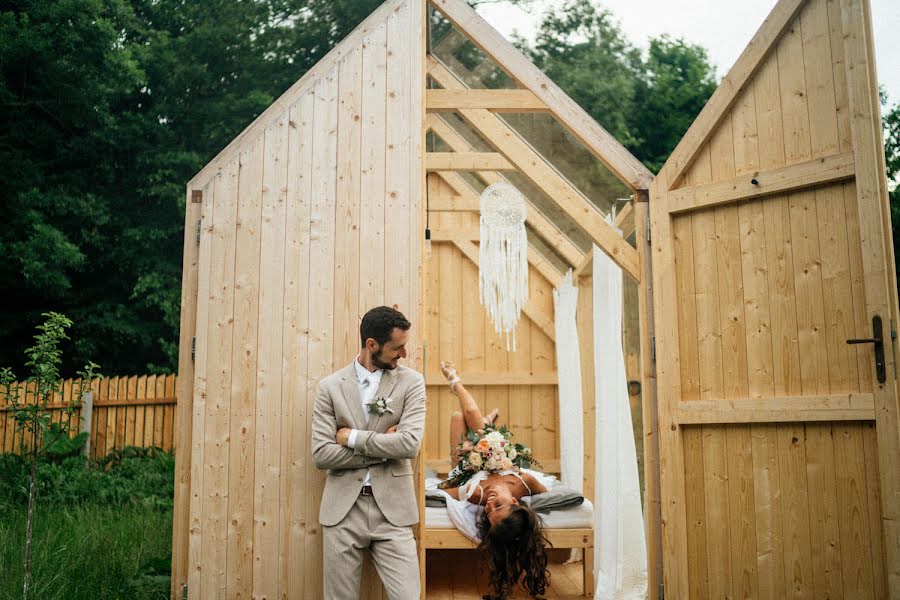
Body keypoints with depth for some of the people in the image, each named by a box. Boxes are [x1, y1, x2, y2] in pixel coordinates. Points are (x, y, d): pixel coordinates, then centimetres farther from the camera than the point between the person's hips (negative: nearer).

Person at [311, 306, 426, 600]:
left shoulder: (411, 382, 0)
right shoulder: (330, 386, 1)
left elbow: (410, 444, -13)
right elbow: (321, 455, -6)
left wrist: (351, 437, -9)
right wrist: (383, 446, -8)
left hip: (392, 509, 0)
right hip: (342, 509, 1)